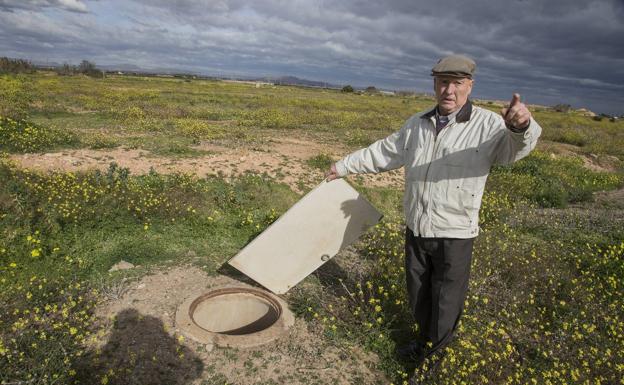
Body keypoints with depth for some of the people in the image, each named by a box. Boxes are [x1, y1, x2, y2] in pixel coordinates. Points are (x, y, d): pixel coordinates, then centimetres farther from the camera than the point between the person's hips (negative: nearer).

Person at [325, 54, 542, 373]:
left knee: (446, 303, 12)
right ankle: (426, 339, 48)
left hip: (455, 235, -5)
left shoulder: (488, 125, -12)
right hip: (416, 228, 5)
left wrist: (521, 127, -56)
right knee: (418, 294, 22)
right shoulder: (417, 124, 4)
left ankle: (432, 348, 38)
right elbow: (384, 152, 14)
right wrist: (344, 166, 18)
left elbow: (513, 147, -32)